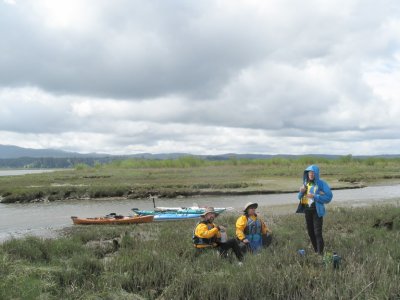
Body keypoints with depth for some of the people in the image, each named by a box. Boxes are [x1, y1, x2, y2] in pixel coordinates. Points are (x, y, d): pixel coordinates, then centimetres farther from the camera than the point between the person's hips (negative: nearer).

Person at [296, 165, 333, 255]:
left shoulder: (321, 183, -10)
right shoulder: (305, 183, 8)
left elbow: (328, 197, -17)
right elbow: (300, 197, 14)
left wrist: (314, 196, -23)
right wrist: (301, 192, -8)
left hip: (317, 211, -6)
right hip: (307, 211, 6)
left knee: (318, 233, -11)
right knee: (310, 232, 13)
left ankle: (320, 253, -6)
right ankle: (316, 251, 26)